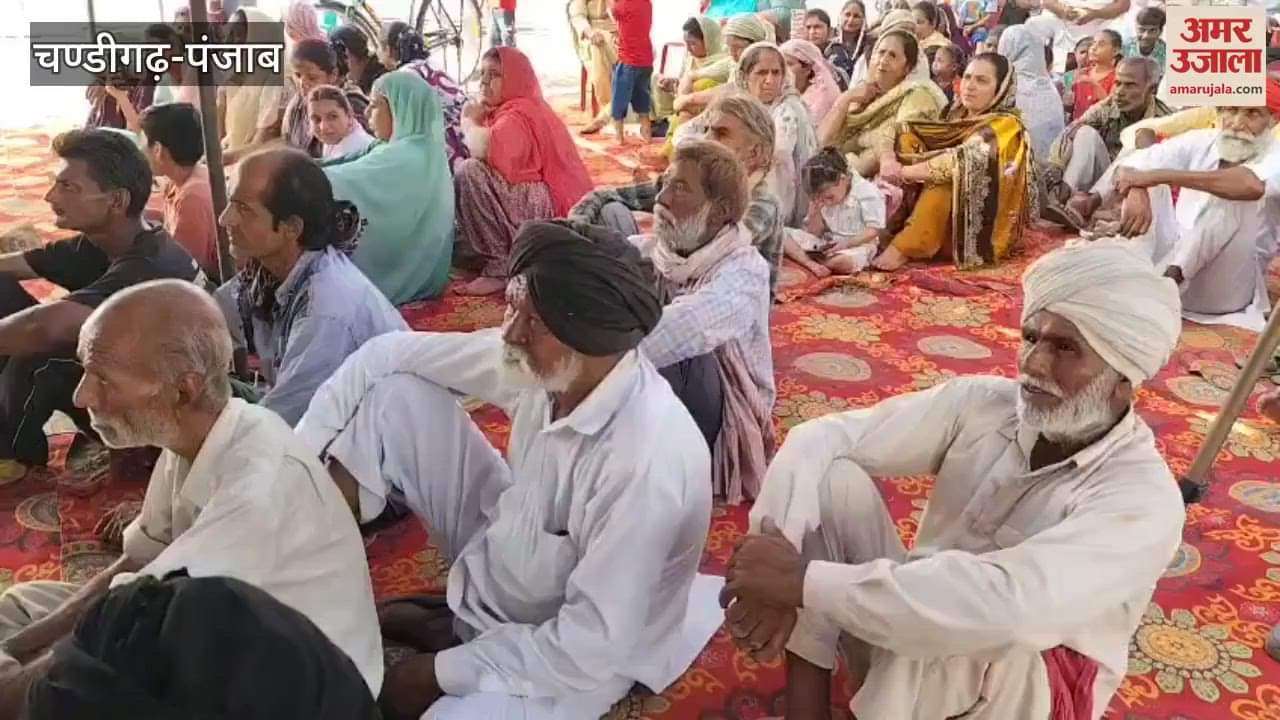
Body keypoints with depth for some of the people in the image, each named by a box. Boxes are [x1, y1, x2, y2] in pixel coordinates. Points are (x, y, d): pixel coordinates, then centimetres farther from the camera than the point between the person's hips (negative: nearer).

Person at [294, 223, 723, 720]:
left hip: (569, 655, -6)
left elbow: (592, 645, -30)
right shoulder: (536, 361, -16)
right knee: (394, 388, -8)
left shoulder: (648, 462, -36)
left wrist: (442, 672, -21)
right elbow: (390, 353, -5)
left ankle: (450, 635, -1)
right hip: (501, 549, 7)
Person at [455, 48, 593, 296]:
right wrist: (478, 120, 0)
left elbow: (484, 148, -33)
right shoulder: (505, 111, 17)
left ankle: (499, 269, -19)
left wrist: (469, 122, -14)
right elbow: (488, 155, 14)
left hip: (551, 211, -11)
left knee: (468, 173, -23)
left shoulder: (518, 115, -16)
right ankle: (509, 257, 13)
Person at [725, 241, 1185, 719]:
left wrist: (805, 581, -39)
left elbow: (1008, 604, -41)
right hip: (915, 636, 5)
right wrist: (776, 575, -31)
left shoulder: (1145, 500, -24)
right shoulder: (984, 403, -9)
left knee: (991, 621, -40)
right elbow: (823, 436, -13)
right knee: (830, 472, -18)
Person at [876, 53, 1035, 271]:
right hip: (949, 216, 7)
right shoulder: (959, 116, 12)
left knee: (942, 179, -30)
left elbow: (963, 161, -27)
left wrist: (903, 172, -25)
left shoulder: (1006, 125, -12)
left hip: (983, 226, -7)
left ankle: (903, 249, -34)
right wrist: (891, 159, -17)